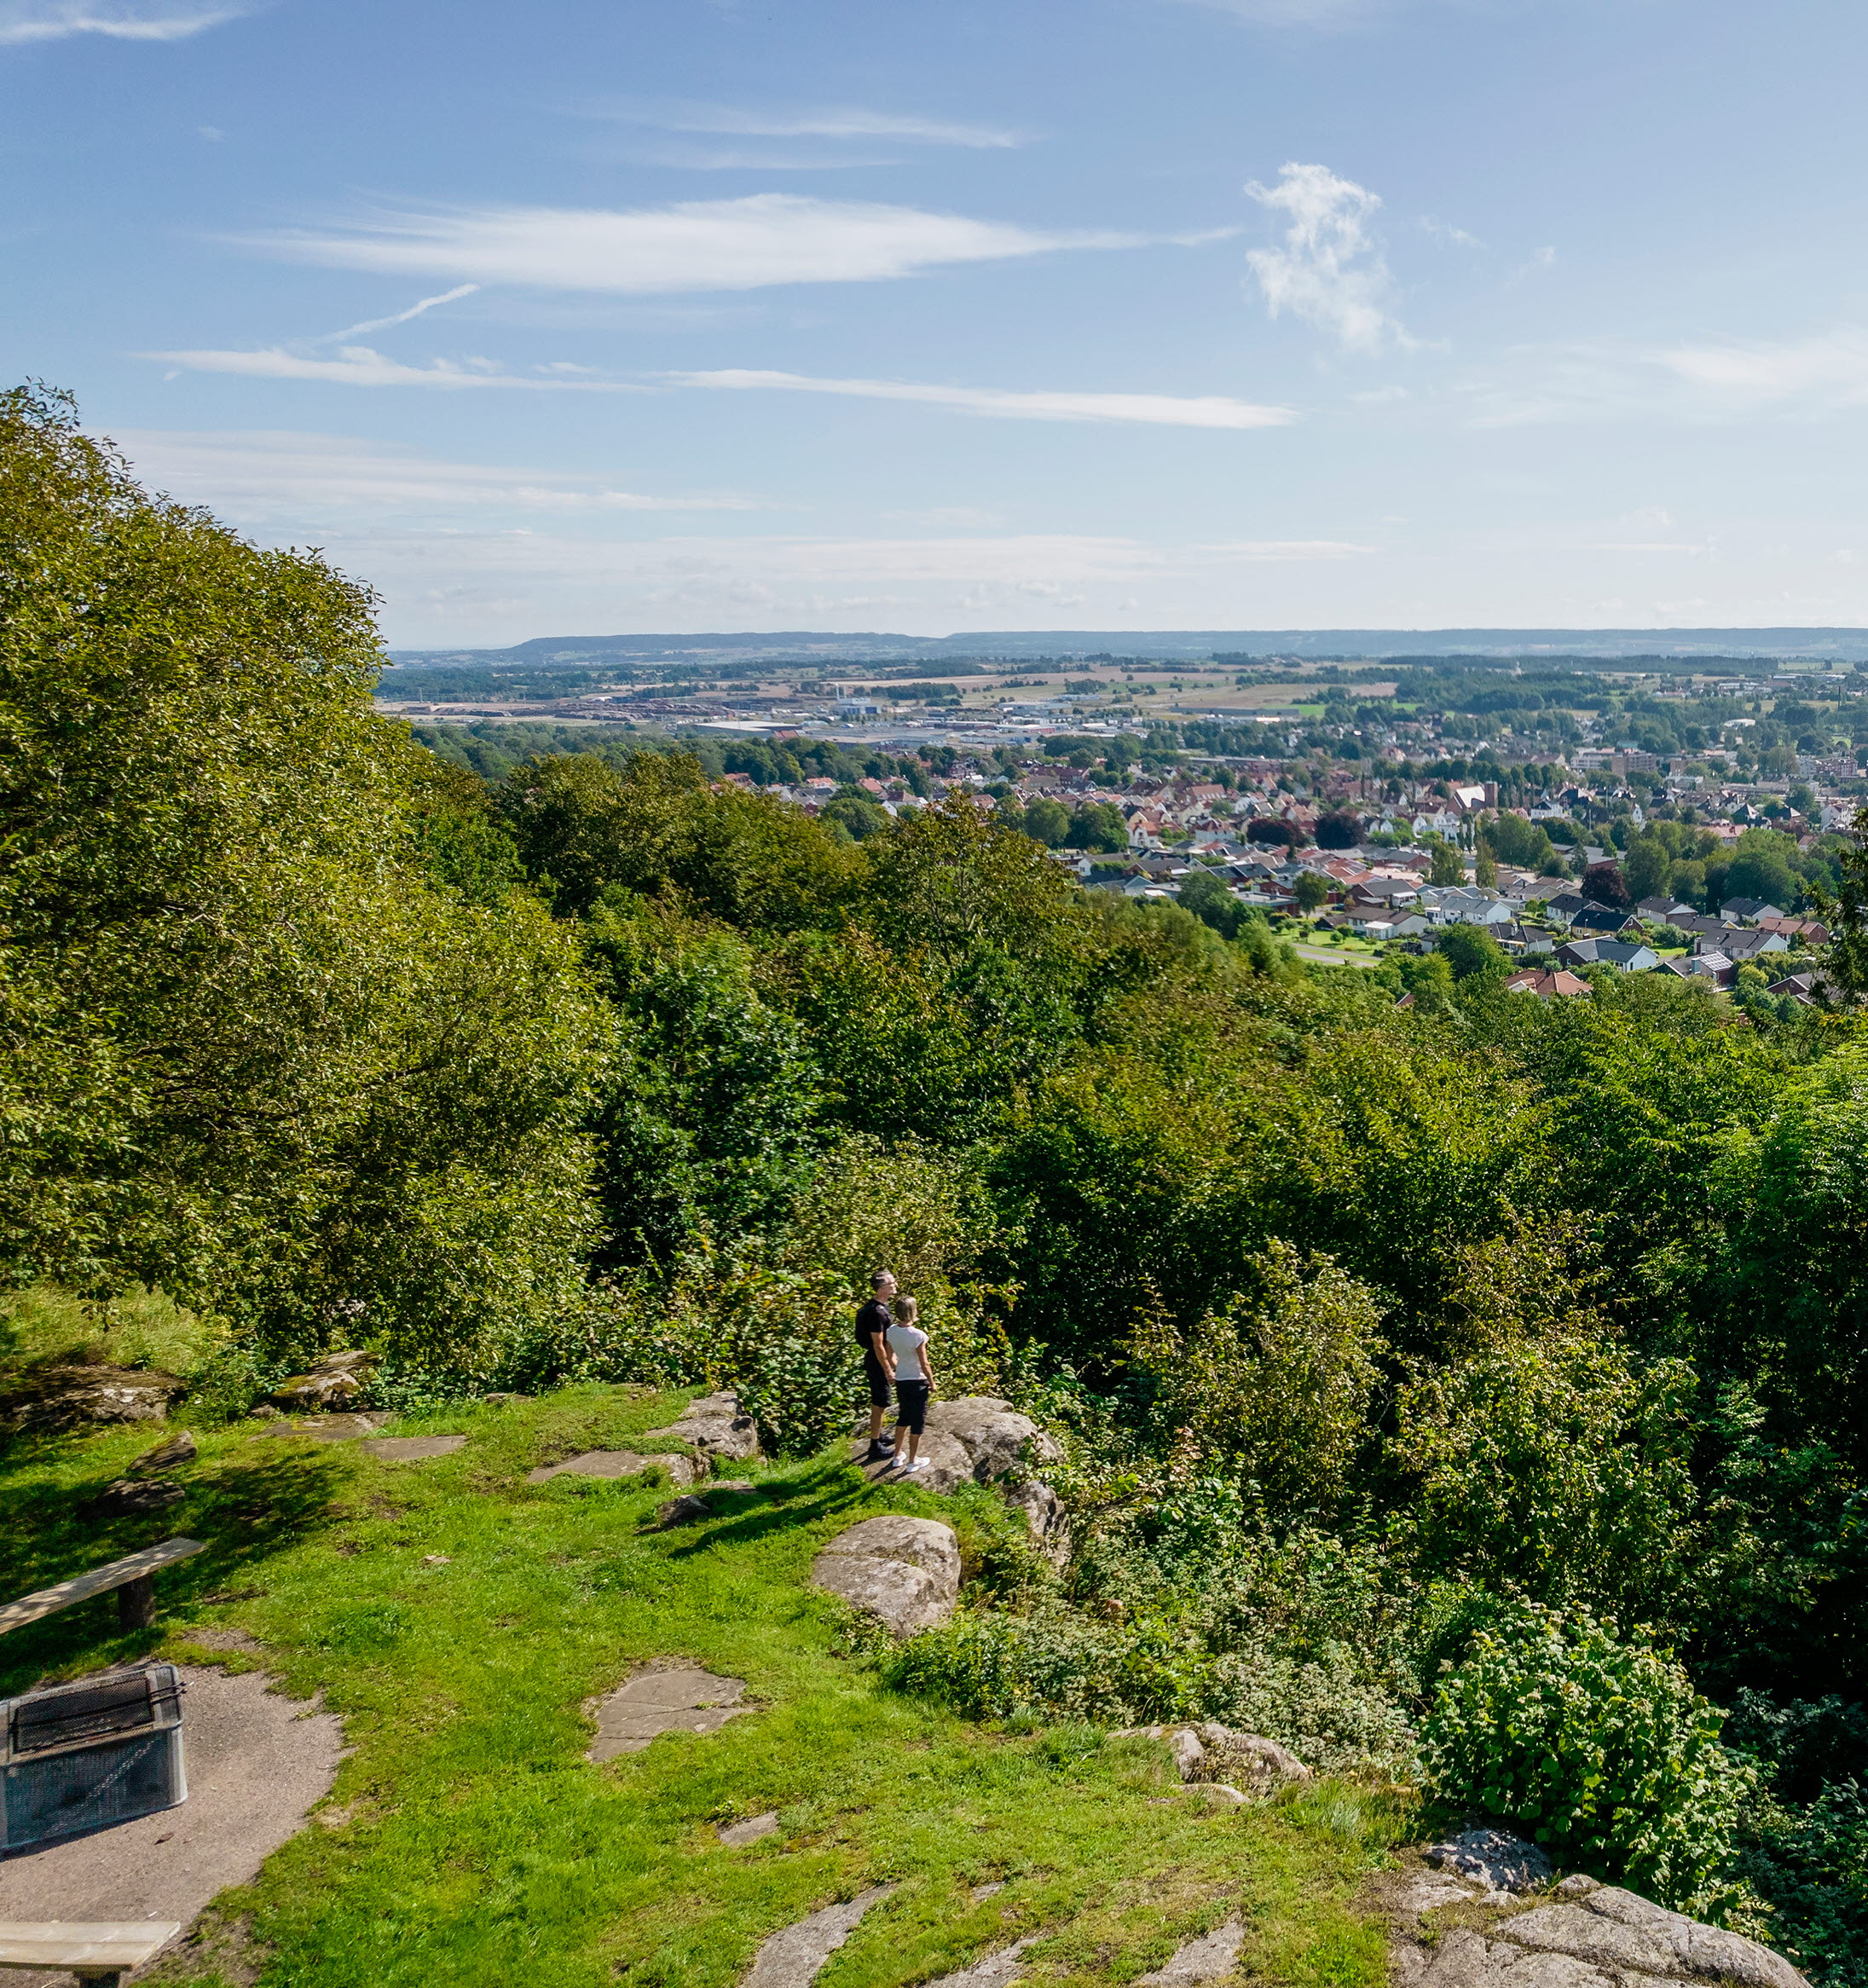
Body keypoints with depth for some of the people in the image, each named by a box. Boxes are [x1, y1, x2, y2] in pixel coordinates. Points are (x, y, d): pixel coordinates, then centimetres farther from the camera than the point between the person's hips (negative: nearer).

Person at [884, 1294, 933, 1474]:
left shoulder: (891, 1331, -7)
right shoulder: (917, 1335, -24)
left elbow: (890, 1358, 4)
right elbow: (924, 1364, -17)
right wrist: (932, 1382, -3)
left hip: (901, 1380, 6)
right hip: (917, 1382, -6)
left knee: (904, 1417, 24)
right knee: (917, 1421, 10)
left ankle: (898, 1456, 34)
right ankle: (912, 1461, 20)